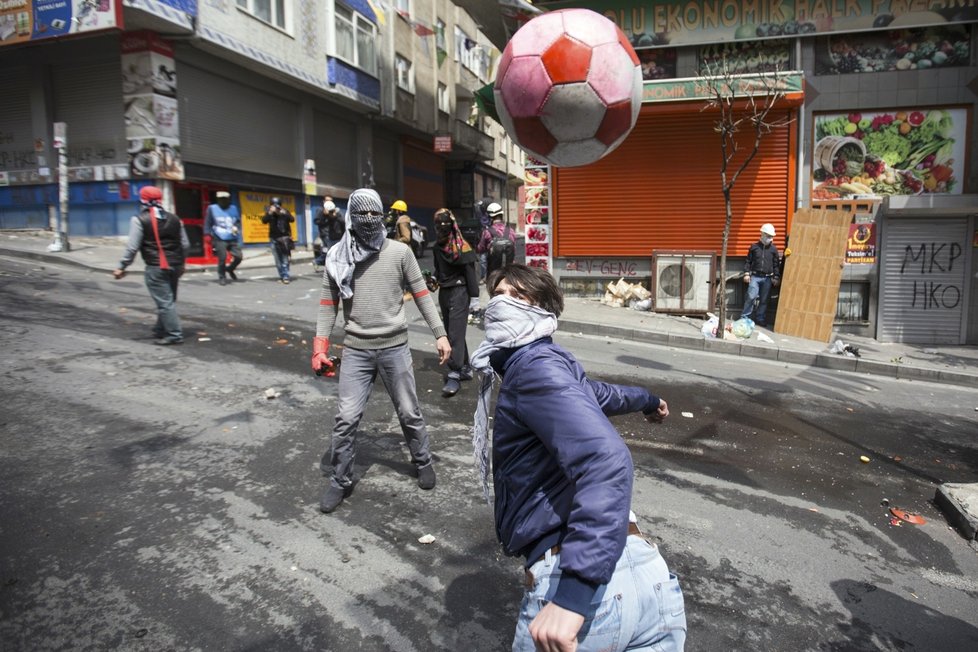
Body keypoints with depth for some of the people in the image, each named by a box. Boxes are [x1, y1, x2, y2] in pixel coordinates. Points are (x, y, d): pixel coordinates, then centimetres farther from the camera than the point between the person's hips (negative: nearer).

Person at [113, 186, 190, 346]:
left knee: (164, 302, -4)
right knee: (168, 300, 16)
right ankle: (160, 331, 27)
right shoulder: (174, 219, 12)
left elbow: (132, 247, -10)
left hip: (155, 268, -6)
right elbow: (185, 245, 12)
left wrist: (121, 267, -2)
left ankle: (174, 335, -5)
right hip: (174, 266, 6)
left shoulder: (139, 220, -6)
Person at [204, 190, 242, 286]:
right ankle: (221, 277, 10)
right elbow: (207, 224, 2)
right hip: (219, 239, -4)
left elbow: (238, 221, 18)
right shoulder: (212, 208, 3)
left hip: (232, 239, 4)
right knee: (222, 258, -10)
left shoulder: (233, 209, 13)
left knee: (238, 257, -3)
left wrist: (236, 227, -3)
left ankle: (229, 269, 27)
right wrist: (209, 235, -8)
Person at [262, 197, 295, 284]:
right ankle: (282, 276, 9)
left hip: (284, 237, -2)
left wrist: (285, 214, -29)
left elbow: (292, 219, -14)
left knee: (285, 258, -9)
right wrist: (270, 213, -25)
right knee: (278, 259, 3)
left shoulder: (284, 212, 1)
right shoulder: (269, 213, 3)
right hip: (274, 238, 2)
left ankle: (285, 276, -10)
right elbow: (264, 221, -13)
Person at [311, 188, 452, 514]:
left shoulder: (400, 252, -3)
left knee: (409, 413, 11)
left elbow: (422, 295, 2)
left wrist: (440, 334, 0)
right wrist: (320, 348, -1)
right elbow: (328, 305, 4)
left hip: (395, 347, 0)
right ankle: (340, 481, 18)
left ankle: (423, 462, 35)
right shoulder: (338, 257, 0)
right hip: (356, 350, 1)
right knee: (346, 418, 0)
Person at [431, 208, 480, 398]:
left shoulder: (461, 245, -10)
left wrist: (474, 296, -13)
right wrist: (434, 279, 2)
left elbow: (470, 271, -11)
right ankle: (465, 368, 24)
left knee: (456, 333, -12)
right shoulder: (437, 246, 10)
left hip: (459, 291, -8)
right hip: (444, 292, 8)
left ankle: (454, 375, -11)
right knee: (451, 332, 12)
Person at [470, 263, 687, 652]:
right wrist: (647, 400, 64)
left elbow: (605, 457, -21)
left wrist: (574, 591, -30)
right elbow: (604, 394, 41)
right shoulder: (553, 366, 19)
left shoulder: (534, 363, -6)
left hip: (592, 585, -8)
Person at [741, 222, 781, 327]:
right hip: (755, 276, -2)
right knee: (751, 296, -13)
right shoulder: (754, 247, 6)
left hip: (767, 278, 2)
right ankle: (745, 317, -1)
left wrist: (776, 277, 4)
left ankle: (760, 319, 12)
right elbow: (748, 261, 9)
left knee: (764, 300, 4)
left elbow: (777, 264, 10)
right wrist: (746, 273, 0)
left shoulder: (774, 249, 8)